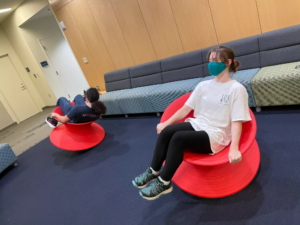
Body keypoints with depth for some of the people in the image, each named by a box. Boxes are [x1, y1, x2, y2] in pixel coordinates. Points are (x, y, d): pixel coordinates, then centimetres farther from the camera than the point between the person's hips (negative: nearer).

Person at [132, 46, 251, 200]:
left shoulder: (237, 89, -6)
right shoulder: (203, 85, 10)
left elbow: (236, 122, -12)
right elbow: (186, 108, 10)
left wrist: (234, 148, -24)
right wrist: (166, 123, 4)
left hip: (215, 136, -5)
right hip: (197, 125, 5)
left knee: (178, 138, -30)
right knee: (166, 131, -22)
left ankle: (164, 183, -14)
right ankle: (153, 171, -6)